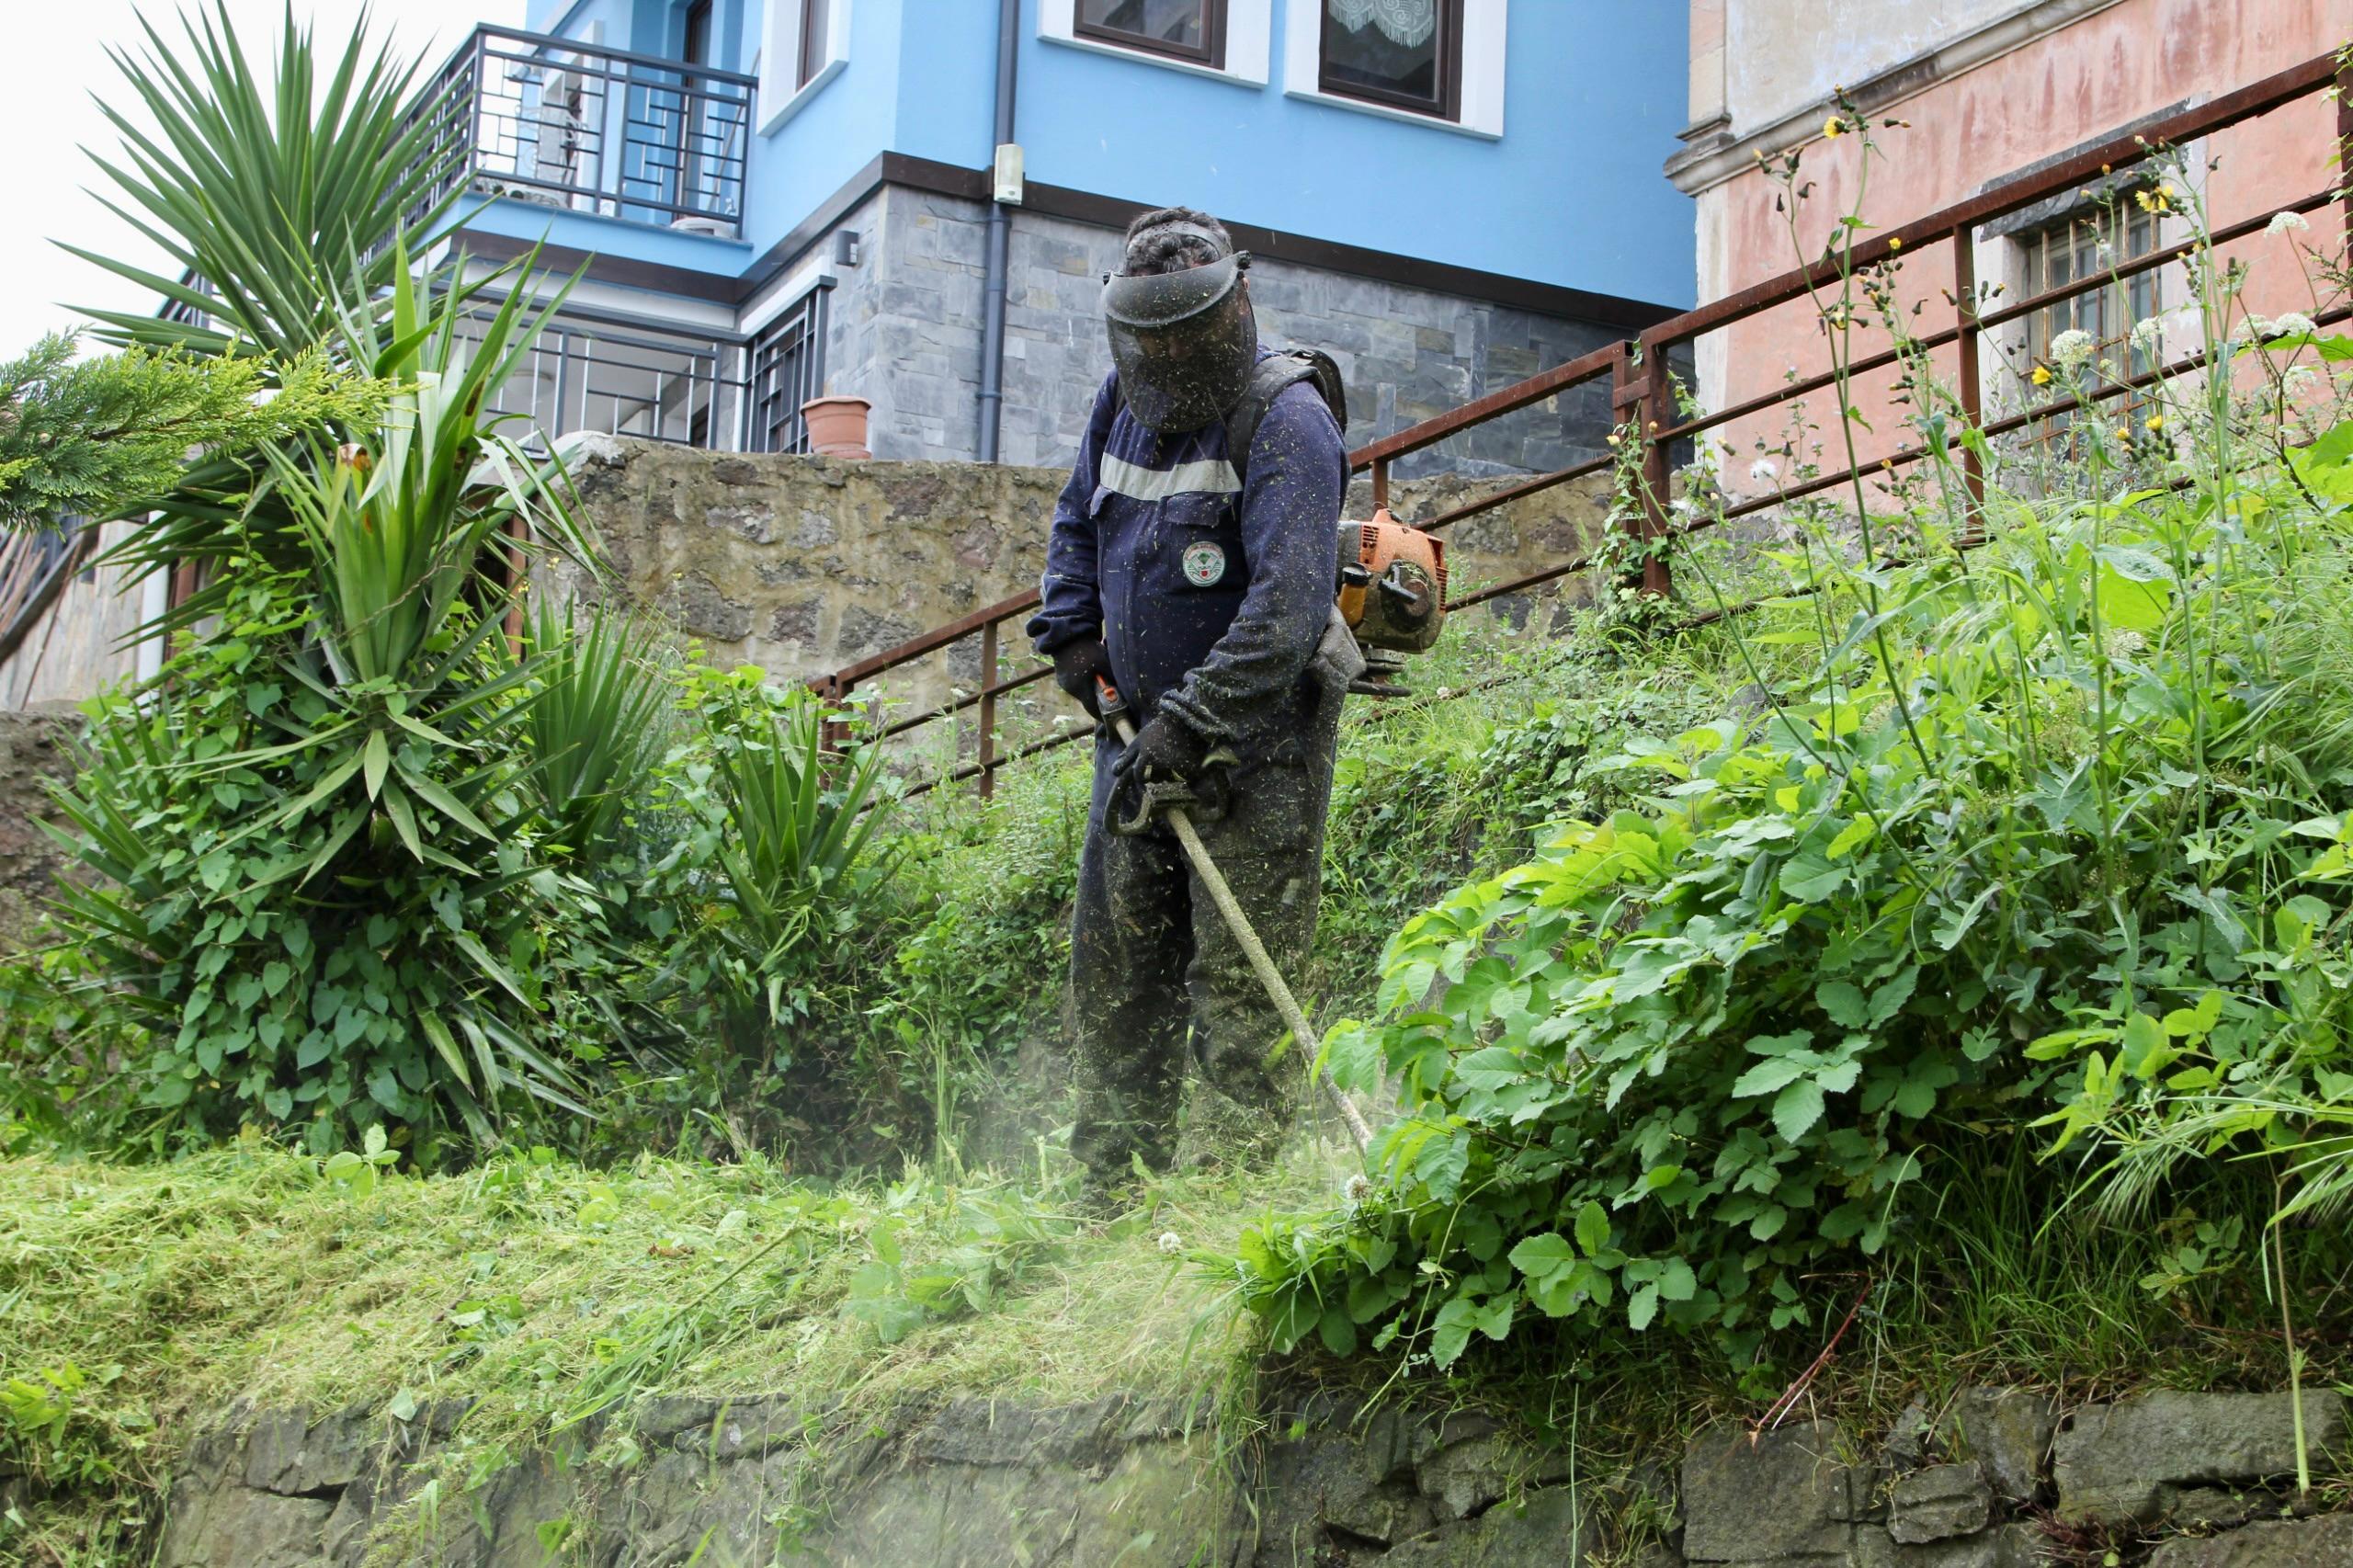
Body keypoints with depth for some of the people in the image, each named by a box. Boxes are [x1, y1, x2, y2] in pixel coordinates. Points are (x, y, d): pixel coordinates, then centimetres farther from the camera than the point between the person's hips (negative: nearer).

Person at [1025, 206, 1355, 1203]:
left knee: (1239, 984, -10)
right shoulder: (1123, 404, 7)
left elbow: (1287, 606, -26)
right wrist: (1071, 631, 9)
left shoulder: (1285, 420, -18)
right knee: (1113, 972, 10)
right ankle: (1110, 1193, 19)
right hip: (1145, 728, 8)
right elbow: (1076, 524, 25)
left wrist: (1189, 723, -27)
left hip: (1259, 738, -8)